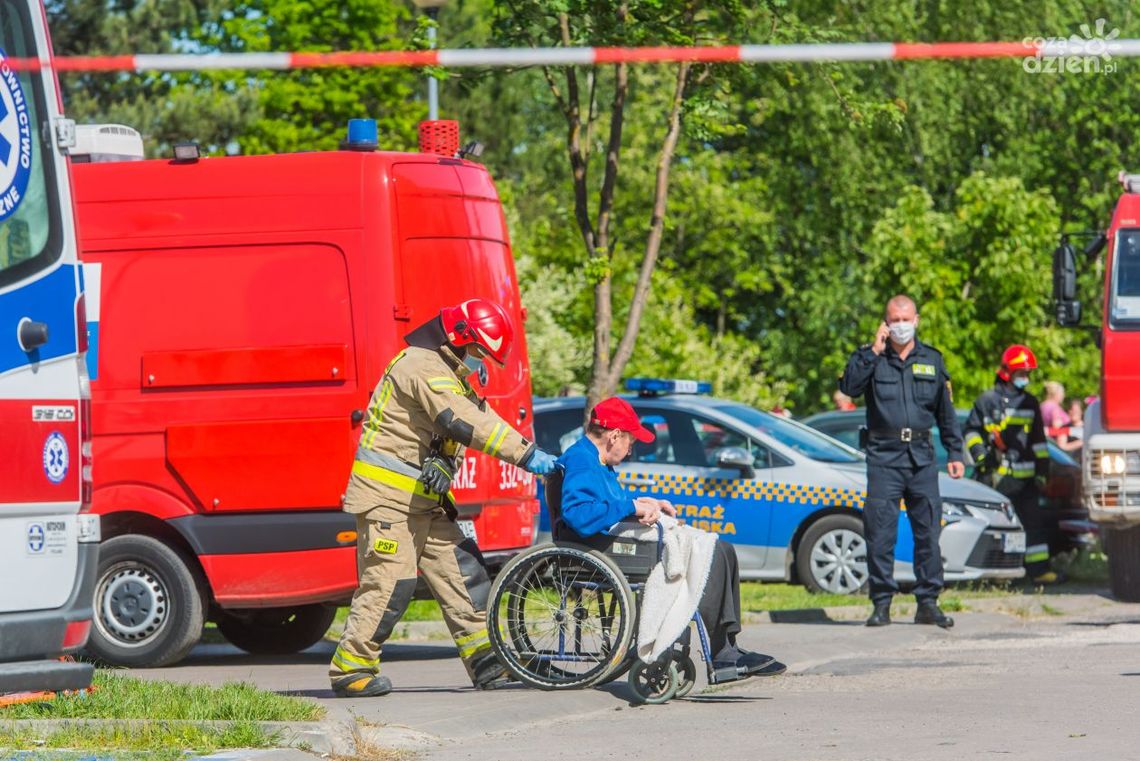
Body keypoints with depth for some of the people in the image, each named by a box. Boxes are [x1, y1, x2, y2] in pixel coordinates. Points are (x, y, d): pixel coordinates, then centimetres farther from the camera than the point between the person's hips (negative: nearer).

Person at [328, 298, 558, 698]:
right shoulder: (423, 367, -17)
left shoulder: (447, 372, 17)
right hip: (388, 496, -10)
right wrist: (526, 455, -25)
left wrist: (443, 461, -18)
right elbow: (465, 424, -26)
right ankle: (349, 668, -3)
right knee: (390, 582, -11)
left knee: (461, 571, 4)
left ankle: (486, 662, 5)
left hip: (423, 499, 10)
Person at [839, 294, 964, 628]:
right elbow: (849, 386, -13)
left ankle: (928, 602, 7)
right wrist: (873, 352, -14)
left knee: (928, 531, 1)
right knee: (880, 532, -5)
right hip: (883, 455, -2)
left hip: (922, 456, 2)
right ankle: (882, 603, 0)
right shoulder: (871, 358, 6)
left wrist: (955, 453, 13)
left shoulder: (932, 360, 13)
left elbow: (946, 411, 17)